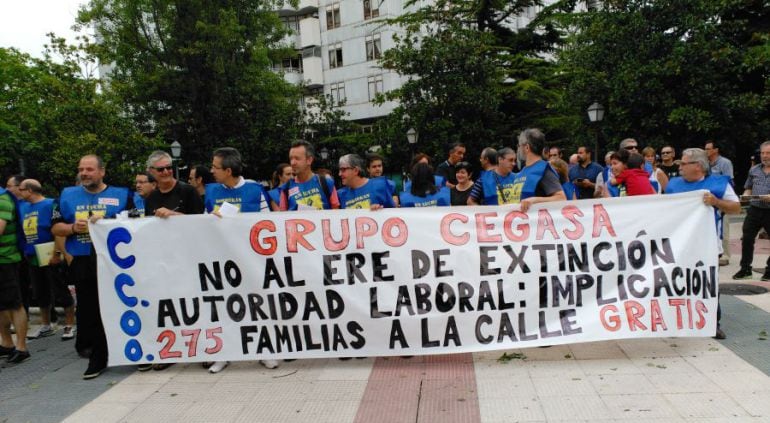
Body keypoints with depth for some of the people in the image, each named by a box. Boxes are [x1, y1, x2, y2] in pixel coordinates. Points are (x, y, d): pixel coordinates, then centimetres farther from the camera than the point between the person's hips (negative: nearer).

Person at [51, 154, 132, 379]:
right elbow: (56, 227, 12)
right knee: (87, 311, 7)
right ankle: (97, 357, 19)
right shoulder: (67, 195, 12)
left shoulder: (121, 195, 3)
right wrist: (73, 228, -8)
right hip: (82, 262, 3)